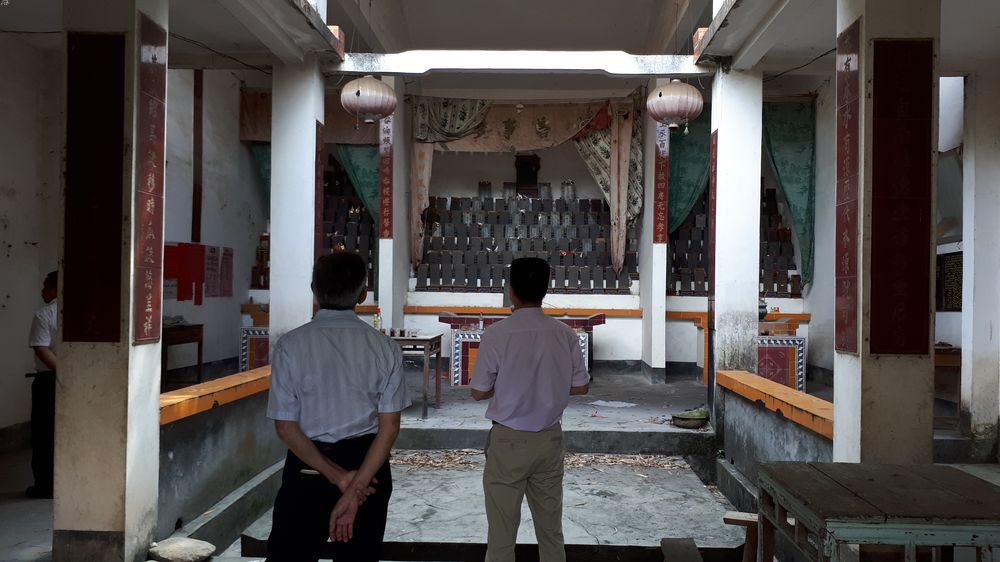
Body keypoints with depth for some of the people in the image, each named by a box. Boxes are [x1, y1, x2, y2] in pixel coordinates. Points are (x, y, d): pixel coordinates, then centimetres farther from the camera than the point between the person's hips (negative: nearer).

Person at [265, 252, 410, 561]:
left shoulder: (290, 345, -10)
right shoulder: (385, 347, -7)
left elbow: (286, 427, -11)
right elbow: (389, 427, -10)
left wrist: (337, 476, -10)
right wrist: (355, 488, -11)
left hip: (307, 468, -1)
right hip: (368, 466, 2)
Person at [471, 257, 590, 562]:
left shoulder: (496, 333, -15)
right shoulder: (565, 334, -5)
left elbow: (479, 392, -8)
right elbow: (581, 387, 4)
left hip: (508, 441, -3)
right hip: (550, 439, 4)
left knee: (502, 533, 9)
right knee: (551, 528, 16)